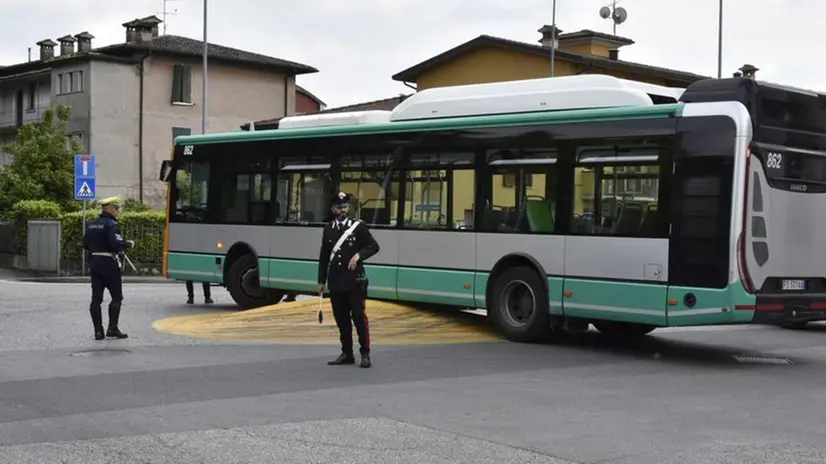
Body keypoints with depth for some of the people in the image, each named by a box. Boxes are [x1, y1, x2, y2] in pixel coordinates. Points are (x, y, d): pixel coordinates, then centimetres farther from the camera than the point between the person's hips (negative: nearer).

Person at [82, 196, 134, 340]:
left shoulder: (92, 225, 11)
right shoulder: (111, 224, -14)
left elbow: (85, 244, 14)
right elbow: (117, 244, -23)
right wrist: (129, 244, -7)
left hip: (94, 263, 7)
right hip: (109, 264, -7)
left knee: (96, 298, 5)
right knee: (117, 297, 4)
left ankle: (98, 331, 6)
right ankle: (112, 328, 1)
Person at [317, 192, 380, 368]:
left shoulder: (358, 226, -1)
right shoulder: (328, 229, 10)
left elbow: (374, 246, -2)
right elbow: (324, 256, 14)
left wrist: (359, 255, -18)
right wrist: (321, 281, 12)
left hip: (355, 280, -4)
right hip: (336, 282, 4)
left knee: (359, 316, -5)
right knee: (341, 318, 8)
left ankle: (365, 353, 1)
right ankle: (347, 353, 16)